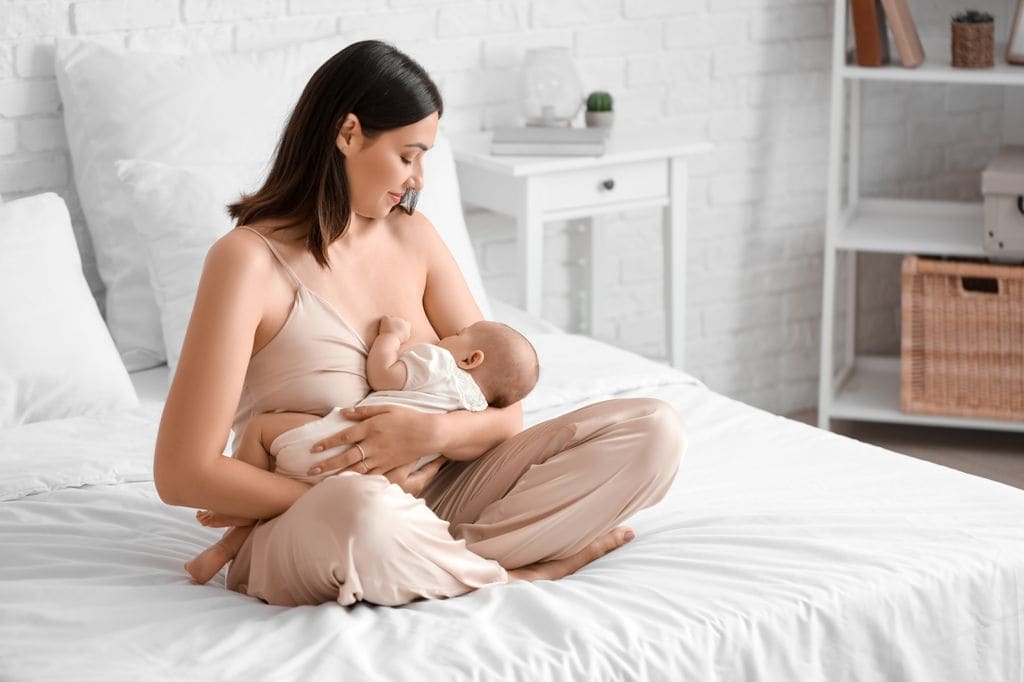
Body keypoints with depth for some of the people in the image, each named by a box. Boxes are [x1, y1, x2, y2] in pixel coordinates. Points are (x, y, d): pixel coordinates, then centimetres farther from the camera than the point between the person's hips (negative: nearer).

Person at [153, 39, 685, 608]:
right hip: (301, 527, -6)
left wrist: (432, 433, -16)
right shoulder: (248, 261, -11)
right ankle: (515, 570, -13)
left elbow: (504, 410, 6)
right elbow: (182, 474, -15)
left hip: (429, 500, 6)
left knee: (652, 429, -8)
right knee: (362, 512, -44)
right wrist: (346, 498, -16)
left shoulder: (413, 238, 8)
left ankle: (448, 557, -19)